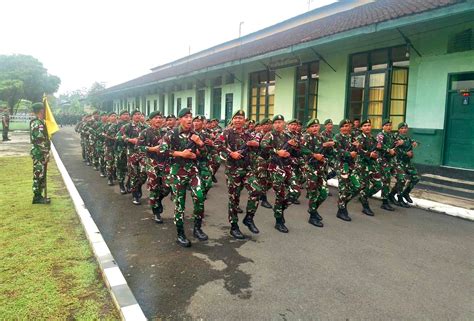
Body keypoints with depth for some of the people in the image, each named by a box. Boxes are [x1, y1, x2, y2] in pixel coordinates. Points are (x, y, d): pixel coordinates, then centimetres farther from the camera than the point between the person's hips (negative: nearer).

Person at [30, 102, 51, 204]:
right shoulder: (38, 124, -17)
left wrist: (46, 153, 20)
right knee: (38, 175, -3)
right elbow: (41, 141, -22)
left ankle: (39, 195, 22)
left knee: (41, 175, 14)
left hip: (40, 153, 10)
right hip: (39, 153, -10)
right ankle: (37, 197, 4)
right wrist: (46, 154, -20)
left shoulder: (39, 122, 15)